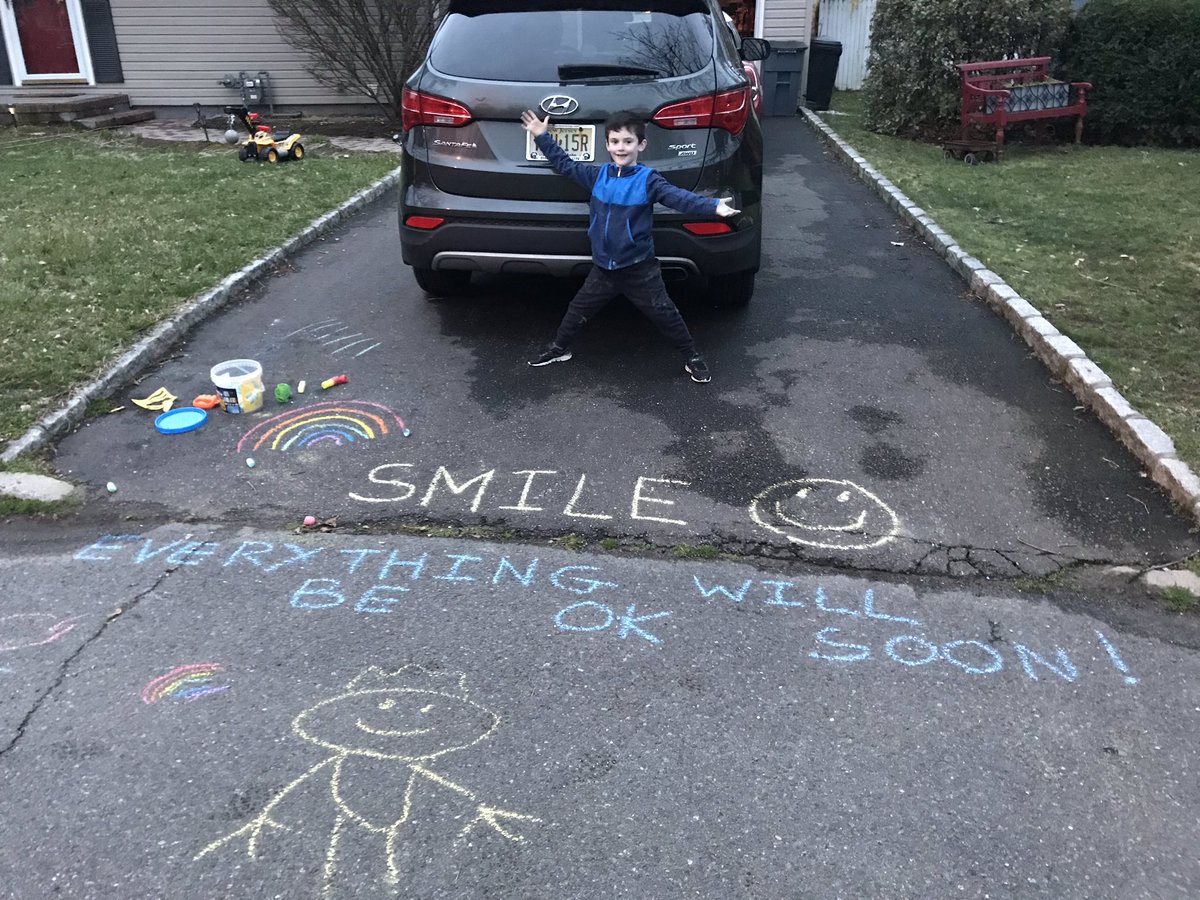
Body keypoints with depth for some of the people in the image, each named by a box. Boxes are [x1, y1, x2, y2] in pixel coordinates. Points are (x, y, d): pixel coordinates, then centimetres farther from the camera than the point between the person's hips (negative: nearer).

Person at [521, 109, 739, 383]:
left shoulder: (648, 180, -12)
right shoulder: (597, 175, 2)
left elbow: (679, 197, -24)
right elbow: (565, 165, 14)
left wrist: (712, 205, -39)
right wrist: (542, 137, 14)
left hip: (640, 268, -4)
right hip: (603, 266, 4)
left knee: (665, 314, 3)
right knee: (579, 308, 15)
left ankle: (693, 359, 16)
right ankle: (559, 348, 36)